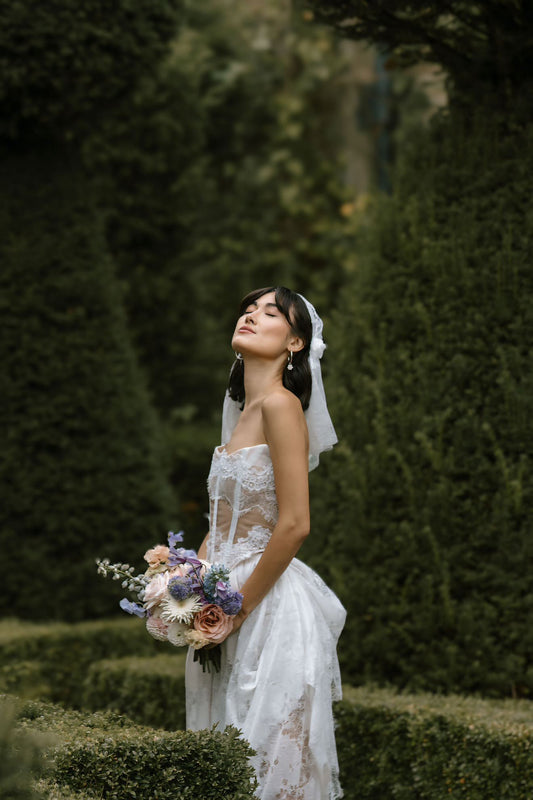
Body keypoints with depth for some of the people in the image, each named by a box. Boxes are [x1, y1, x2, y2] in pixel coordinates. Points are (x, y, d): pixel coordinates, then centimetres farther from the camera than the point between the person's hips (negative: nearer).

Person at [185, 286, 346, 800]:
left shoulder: (280, 405, -13)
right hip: (234, 602, 9)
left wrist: (239, 606, -12)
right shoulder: (244, 411, 14)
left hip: (268, 603, -9)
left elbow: (294, 525, -18)